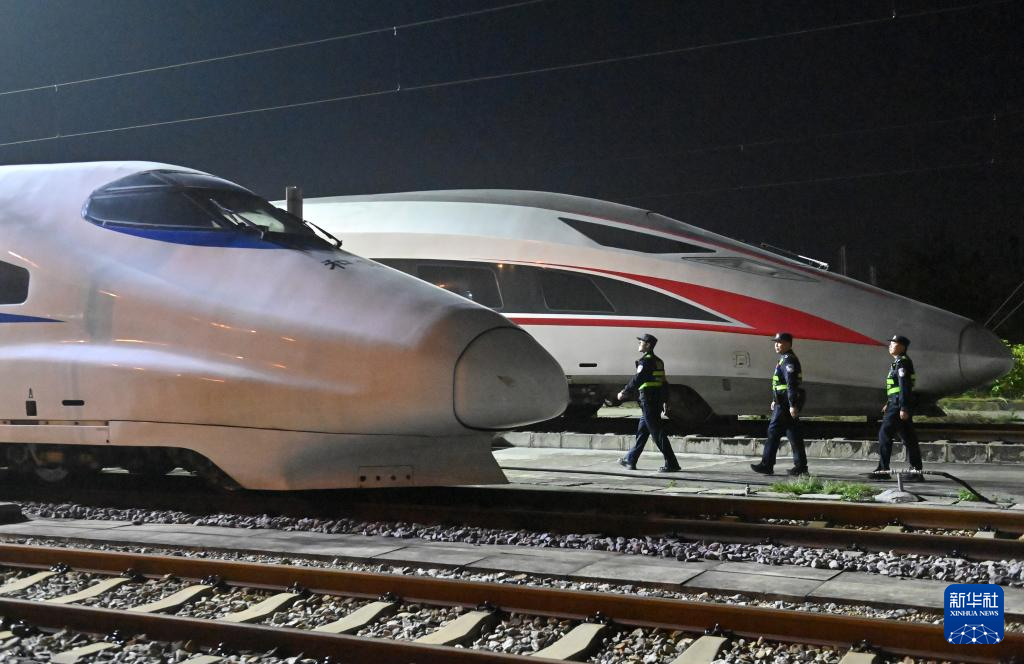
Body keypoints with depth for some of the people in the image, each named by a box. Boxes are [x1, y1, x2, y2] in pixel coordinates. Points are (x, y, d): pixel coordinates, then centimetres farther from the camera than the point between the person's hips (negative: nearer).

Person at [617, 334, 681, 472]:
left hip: (648, 401, -10)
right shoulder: (657, 361, 16)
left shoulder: (646, 361, -13)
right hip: (657, 401, 10)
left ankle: (671, 464, -10)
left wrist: (624, 393, -6)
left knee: (657, 432, -8)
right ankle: (630, 460, 25)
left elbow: (637, 380, -17)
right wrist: (627, 392, 22)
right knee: (641, 431, 16)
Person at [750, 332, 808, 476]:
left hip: (785, 405, -11)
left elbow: (792, 384, -22)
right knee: (794, 433, 10)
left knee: (774, 431, -7)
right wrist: (775, 401, 29)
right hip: (784, 403, 11)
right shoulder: (785, 359, 20)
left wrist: (793, 405, -27)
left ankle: (767, 465, -4)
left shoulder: (788, 360, -14)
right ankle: (800, 466, 12)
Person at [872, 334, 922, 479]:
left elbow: (904, 386, -19)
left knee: (885, 433, -9)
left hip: (899, 404, -10)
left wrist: (903, 408, -23)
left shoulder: (902, 362, -12)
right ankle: (917, 470, 12)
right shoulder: (898, 362, 18)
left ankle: (883, 469, -7)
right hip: (897, 403, 10)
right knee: (908, 438, 10)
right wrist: (888, 404, 25)